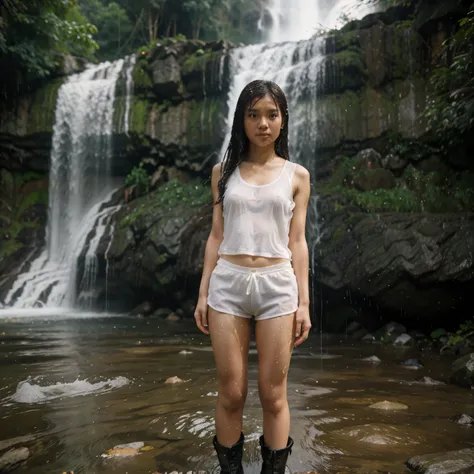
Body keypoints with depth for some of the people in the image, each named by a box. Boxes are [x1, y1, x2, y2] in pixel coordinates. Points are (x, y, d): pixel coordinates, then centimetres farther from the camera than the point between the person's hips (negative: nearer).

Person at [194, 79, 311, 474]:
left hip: (277, 284, 0)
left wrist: (304, 302, 1)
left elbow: (297, 242, 5)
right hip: (228, 283, 1)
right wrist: (203, 294, 5)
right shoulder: (224, 171, 9)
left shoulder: (296, 175, 6)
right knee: (231, 394, 6)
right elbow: (216, 236, 9)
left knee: (273, 396, 5)